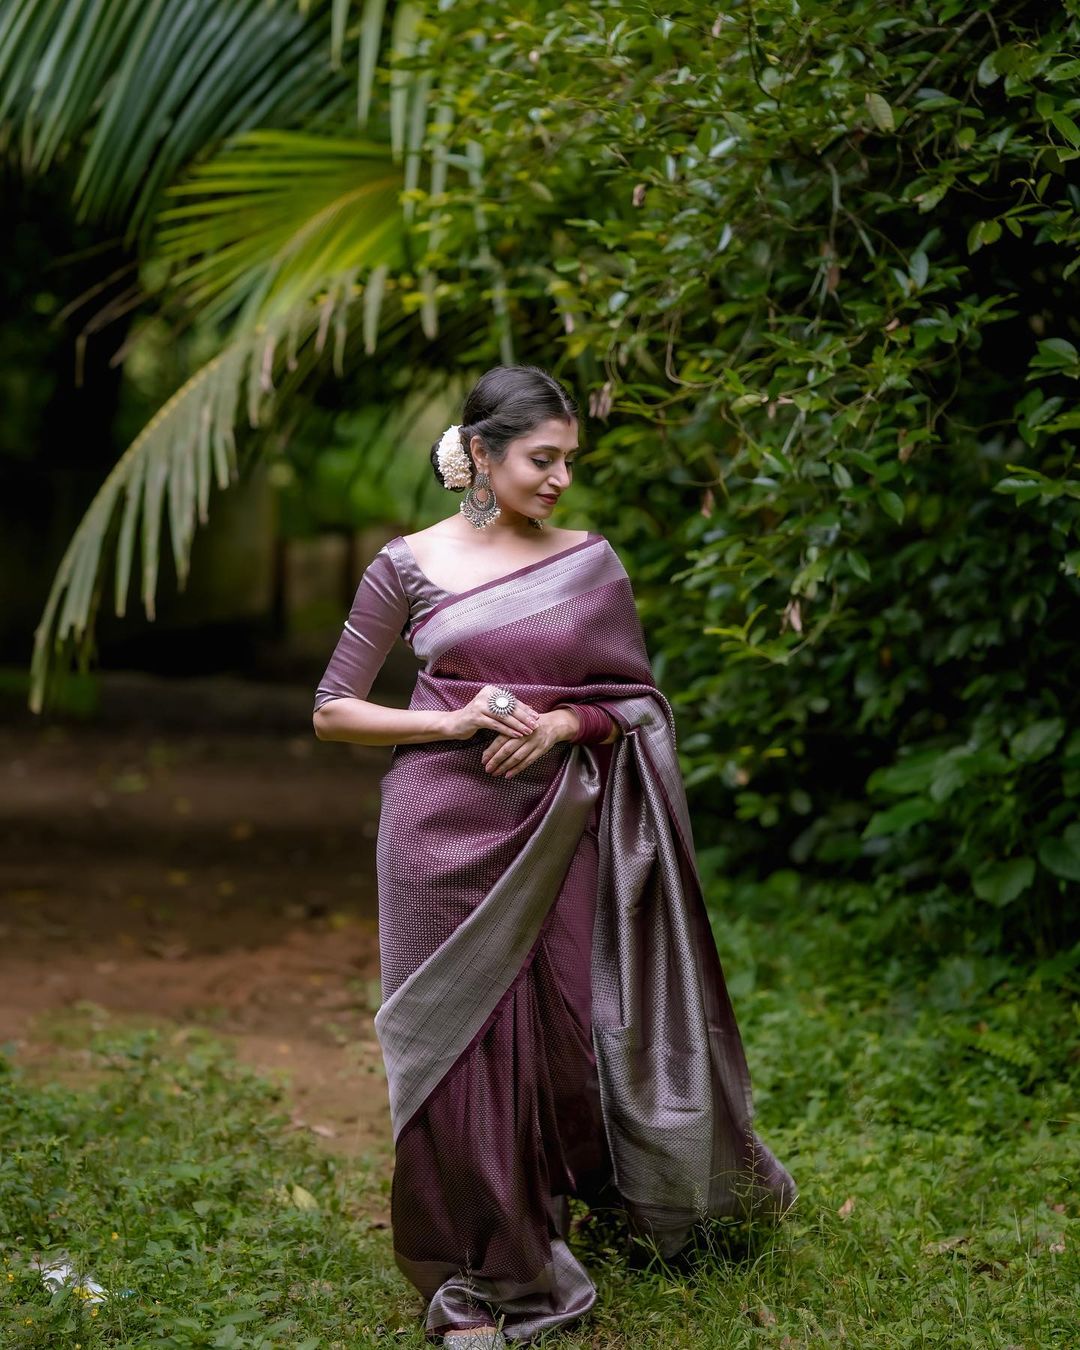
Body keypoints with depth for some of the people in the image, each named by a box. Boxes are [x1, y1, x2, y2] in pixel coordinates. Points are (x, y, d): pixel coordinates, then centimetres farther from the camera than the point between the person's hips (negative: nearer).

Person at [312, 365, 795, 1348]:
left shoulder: (591, 562, 4)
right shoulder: (409, 564, 0)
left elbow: (639, 699, 10)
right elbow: (333, 712, 1)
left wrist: (567, 723, -10)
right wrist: (453, 722, -13)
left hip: (557, 831, 2)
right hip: (447, 832, -1)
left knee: (562, 1036, 4)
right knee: (460, 1044, 2)